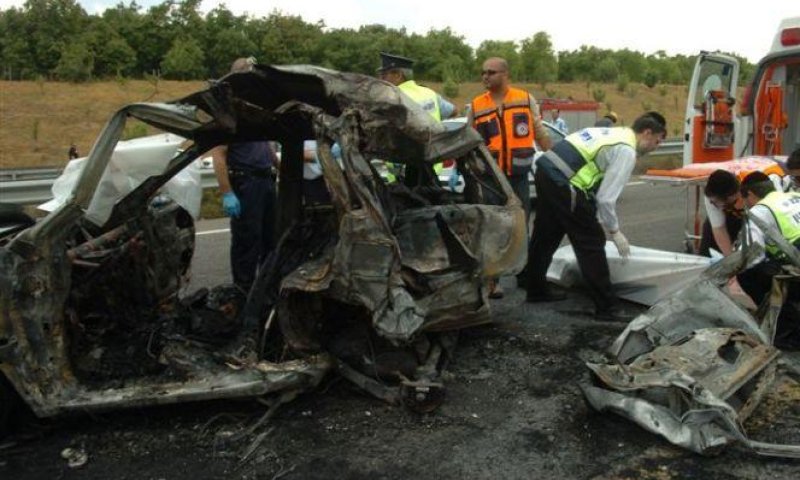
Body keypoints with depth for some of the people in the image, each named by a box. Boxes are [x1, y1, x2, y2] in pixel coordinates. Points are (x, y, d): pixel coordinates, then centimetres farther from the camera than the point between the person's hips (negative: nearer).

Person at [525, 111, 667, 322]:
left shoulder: (613, 134, 21)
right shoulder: (627, 152, -6)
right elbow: (606, 198, -10)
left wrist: (599, 220, 28)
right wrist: (614, 232, 4)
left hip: (545, 171, 10)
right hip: (564, 184, -9)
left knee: (545, 236, 22)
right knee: (592, 243, 0)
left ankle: (536, 290, 40)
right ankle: (606, 307, 6)